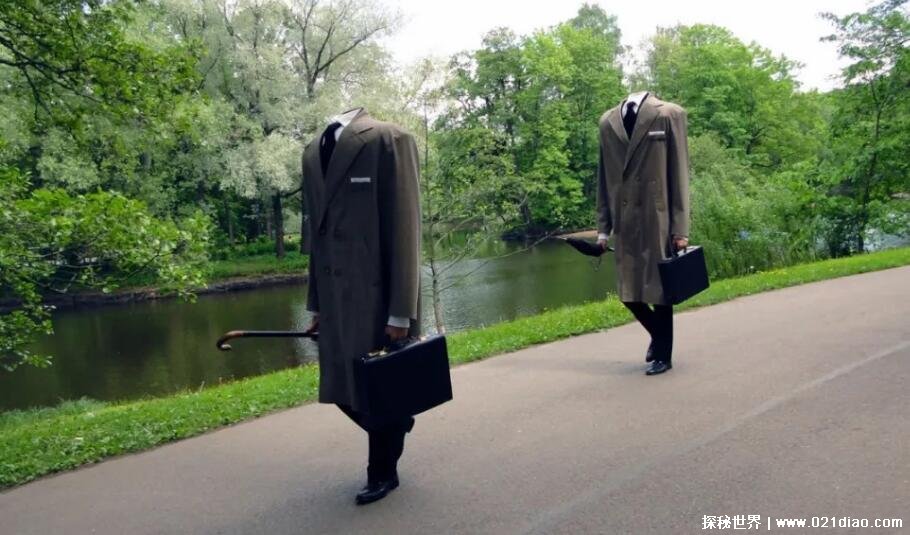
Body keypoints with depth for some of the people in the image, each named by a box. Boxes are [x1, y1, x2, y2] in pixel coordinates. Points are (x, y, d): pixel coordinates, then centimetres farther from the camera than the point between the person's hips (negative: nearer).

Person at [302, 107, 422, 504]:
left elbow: (404, 228, -14)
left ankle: (383, 473, 30)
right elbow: (317, 232, 14)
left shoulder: (389, 141, -12)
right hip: (337, 302, 7)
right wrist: (317, 303, 14)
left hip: (380, 300, -6)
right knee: (343, 390, 13)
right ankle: (395, 428, 42)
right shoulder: (313, 153, 9)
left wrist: (401, 312, -15)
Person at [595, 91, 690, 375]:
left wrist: (680, 229, -7)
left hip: (658, 222, -3)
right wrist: (603, 228, 7)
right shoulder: (608, 122, 6)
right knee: (629, 291, 8)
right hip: (625, 224, 4)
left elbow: (679, 175, -4)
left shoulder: (669, 115, -4)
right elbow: (604, 178, 10)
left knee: (659, 289, 5)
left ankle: (663, 355, 23)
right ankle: (658, 335, 36)